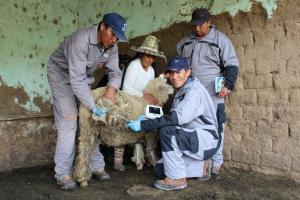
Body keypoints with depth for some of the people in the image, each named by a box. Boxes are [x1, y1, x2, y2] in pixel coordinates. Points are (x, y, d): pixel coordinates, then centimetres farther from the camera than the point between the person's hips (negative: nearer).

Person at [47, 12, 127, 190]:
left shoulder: (111, 46, -12)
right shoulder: (81, 40, -36)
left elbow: (115, 71, -10)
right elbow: (76, 79, -39)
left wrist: (112, 88, -33)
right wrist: (93, 106, -39)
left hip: (84, 78, 7)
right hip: (62, 75, -7)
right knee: (68, 123, -14)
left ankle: (96, 166, 11)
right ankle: (63, 174, -7)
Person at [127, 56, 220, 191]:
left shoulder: (194, 90, -18)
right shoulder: (181, 91, 12)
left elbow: (177, 118, -32)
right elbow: (172, 119, 7)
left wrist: (143, 125, -30)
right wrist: (147, 118, -8)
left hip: (206, 141, -9)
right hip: (193, 141, 9)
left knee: (167, 132, -30)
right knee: (160, 169, 4)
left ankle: (177, 179, -17)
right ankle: (200, 169, 18)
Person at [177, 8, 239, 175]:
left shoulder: (220, 39, -2)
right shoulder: (186, 42, 11)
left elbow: (232, 65, -4)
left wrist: (228, 85, -15)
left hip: (212, 95, -5)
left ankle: (216, 162, 14)